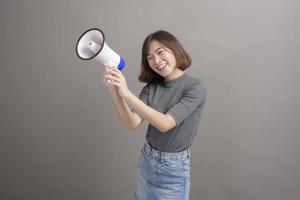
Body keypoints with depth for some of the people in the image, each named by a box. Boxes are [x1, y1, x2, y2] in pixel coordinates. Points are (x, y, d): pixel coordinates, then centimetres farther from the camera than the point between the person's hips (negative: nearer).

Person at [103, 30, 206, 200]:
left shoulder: (195, 88, -17)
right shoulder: (152, 86, -2)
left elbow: (165, 123, -27)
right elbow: (132, 123, -13)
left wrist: (127, 94, -33)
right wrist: (115, 90, -27)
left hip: (174, 169, -5)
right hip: (146, 161, 5)